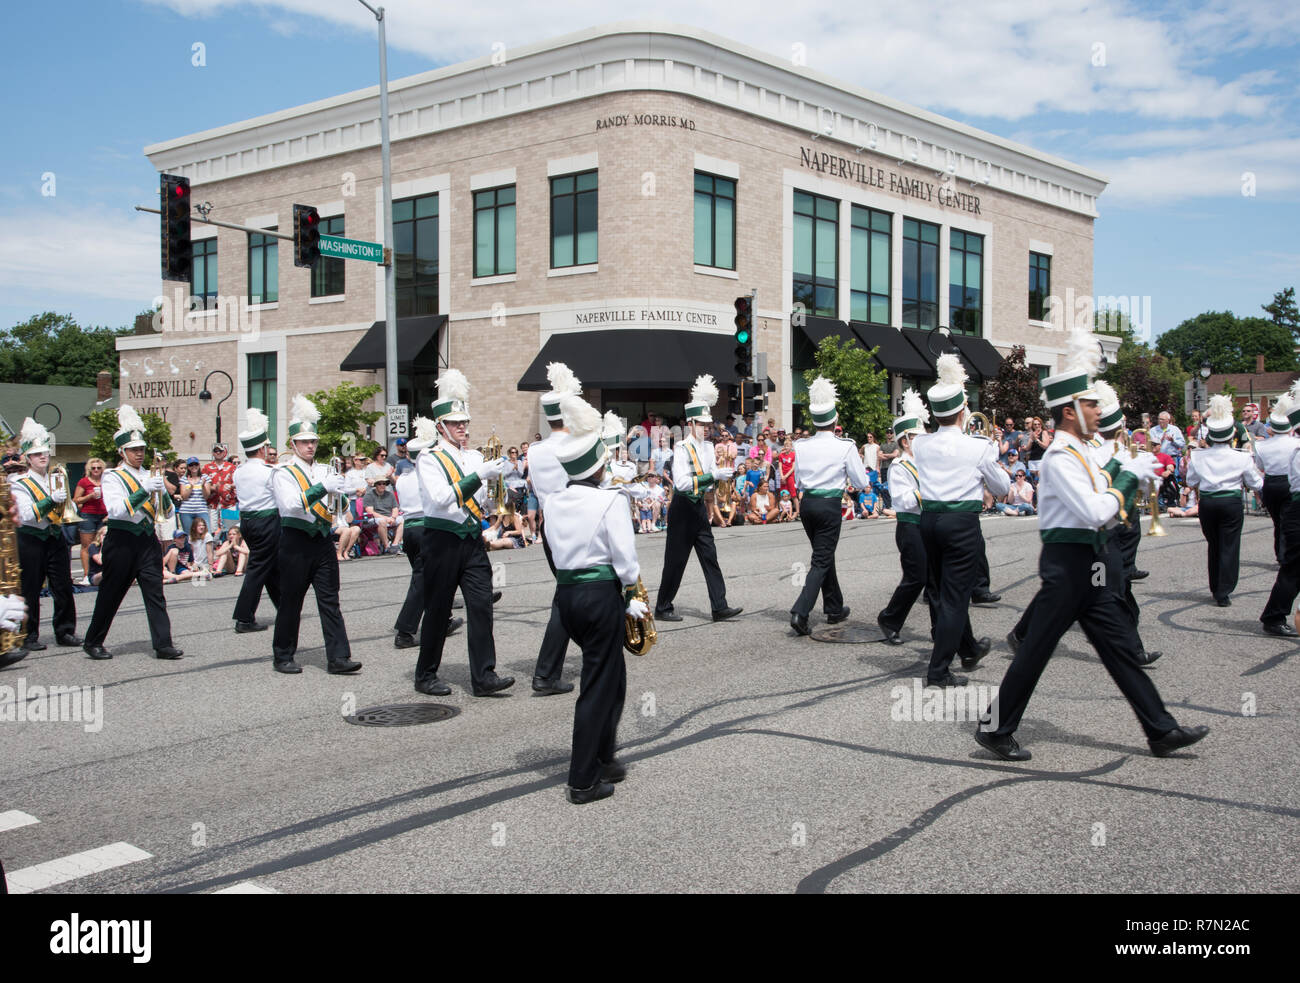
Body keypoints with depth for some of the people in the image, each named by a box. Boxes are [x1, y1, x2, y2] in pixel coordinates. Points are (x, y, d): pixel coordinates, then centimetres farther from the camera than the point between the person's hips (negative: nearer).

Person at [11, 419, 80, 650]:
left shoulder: (56, 479, 11)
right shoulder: (20, 484, -5)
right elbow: (27, 514, -18)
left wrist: (64, 499, -1)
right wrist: (51, 500, -26)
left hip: (55, 538, 5)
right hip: (31, 541, -5)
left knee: (63, 588, 3)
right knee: (30, 590, 1)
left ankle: (65, 631, 12)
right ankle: (29, 637, 8)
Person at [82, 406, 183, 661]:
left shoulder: (149, 475, 13)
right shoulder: (113, 477, -3)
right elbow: (116, 510, -19)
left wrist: (162, 489, -9)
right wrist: (143, 490, -27)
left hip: (148, 540, 4)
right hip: (122, 541, -4)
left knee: (155, 592, -2)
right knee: (110, 594, 5)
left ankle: (163, 644, -3)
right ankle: (93, 643, 19)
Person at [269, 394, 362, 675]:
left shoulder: (323, 470, 13)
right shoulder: (283, 473, -4)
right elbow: (291, 504, -20)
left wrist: (341, 490, -13)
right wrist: (323, 488, -29)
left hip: (323, 540, 5)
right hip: (296, 543, -5)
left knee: (330, 600, 1)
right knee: (290, 602, 5)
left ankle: (338, 658, 0)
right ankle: (282, 657, 17)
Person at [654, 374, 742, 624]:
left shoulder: (707, 447, 8)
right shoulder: (681, 448, -16)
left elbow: (713, 475, 13)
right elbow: (682, 482, -26)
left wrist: (726, 474, -8)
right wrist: (713, 475, -28)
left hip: (699, 507, 7)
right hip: (682, 509, -7)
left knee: (709, 557, 4)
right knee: (676, 560, 1)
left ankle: (719, 607, 6)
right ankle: (663, 608, 12)